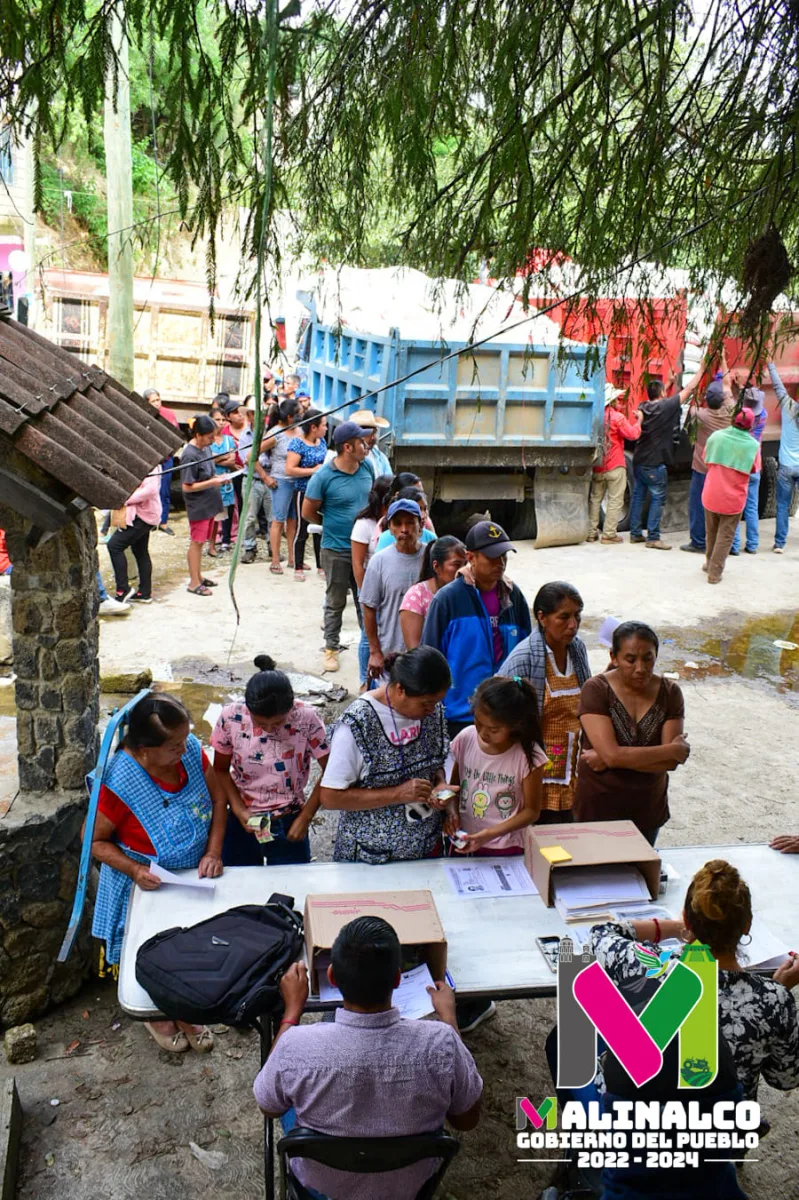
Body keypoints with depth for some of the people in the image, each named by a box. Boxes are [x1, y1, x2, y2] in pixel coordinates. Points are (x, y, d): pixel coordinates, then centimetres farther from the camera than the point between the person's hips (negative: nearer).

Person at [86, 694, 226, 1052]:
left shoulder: (191, 749, -20)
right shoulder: (120, 783, -32)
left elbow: (217, 799, -6)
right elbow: (95, 840, -18)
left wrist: (213, 852, -15)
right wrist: (134, 870, -30)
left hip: (193, 876, 4)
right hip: (146, 884, -4)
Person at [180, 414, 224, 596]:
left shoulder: (206, 448, 4)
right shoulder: (190, 455, -20)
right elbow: (187, 486, -19)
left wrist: (217, 477, 1)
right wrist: (212, 483, -20)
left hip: (209, 504, 8)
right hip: (198, 506, -8)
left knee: (200, 541, 16)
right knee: (196, 542, 0)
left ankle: (198, 576, 27)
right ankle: (194, 583, 8)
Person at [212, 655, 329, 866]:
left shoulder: (307, 720, -20)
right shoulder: (231, 718, -15)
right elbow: (221, 770, -2)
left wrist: (305, 817, -11)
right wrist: (239, 811, -12)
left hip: (289, 824, -1)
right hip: (242, 821, 2)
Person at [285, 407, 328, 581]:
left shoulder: (322, 441, 8)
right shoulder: (297, 443, -13)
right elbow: (289, 469, -20)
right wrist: (313, 471, -19)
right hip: (304, 493, -6)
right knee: (302, 531, 2)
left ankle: (321, 566, 23)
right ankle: (298, 568, 13)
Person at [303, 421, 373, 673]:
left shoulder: (367, 468, -2)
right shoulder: (323, 477, -18)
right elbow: (308, 512, -8)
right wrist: (333, 523, 3)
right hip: (336, 550, -4)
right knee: (336, 603, 9)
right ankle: (331, 648, 22)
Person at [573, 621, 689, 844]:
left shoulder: (670, 693, -6)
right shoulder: (596, 690, -15)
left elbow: (671, 762, -12)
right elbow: (613, 754, -24)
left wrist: (613, 758, -20)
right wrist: (672, 749, -15)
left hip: (648, 811, 3)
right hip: (598, 809, -3)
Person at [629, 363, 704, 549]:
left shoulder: (644, 407, 5)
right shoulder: (666, 406, -12)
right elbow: (689, 389, -4)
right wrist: (701, 369, 8)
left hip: (638, 460, 7)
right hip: (654, 464, -7)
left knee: (638, 495, 13)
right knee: (657, 499, -1)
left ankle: (635, 533, 18)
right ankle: (653, 537, -1)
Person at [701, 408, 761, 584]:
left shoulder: (716, 436, -6)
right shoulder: (753, 445, -11)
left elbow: (706, 459, 7)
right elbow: (754, 470, 2)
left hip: (711, 495, 2)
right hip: (734, 498, -2)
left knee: (711, 531, 21)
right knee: (725, 535, 8)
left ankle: (709, 562, 37)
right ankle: (715, 572, 8)